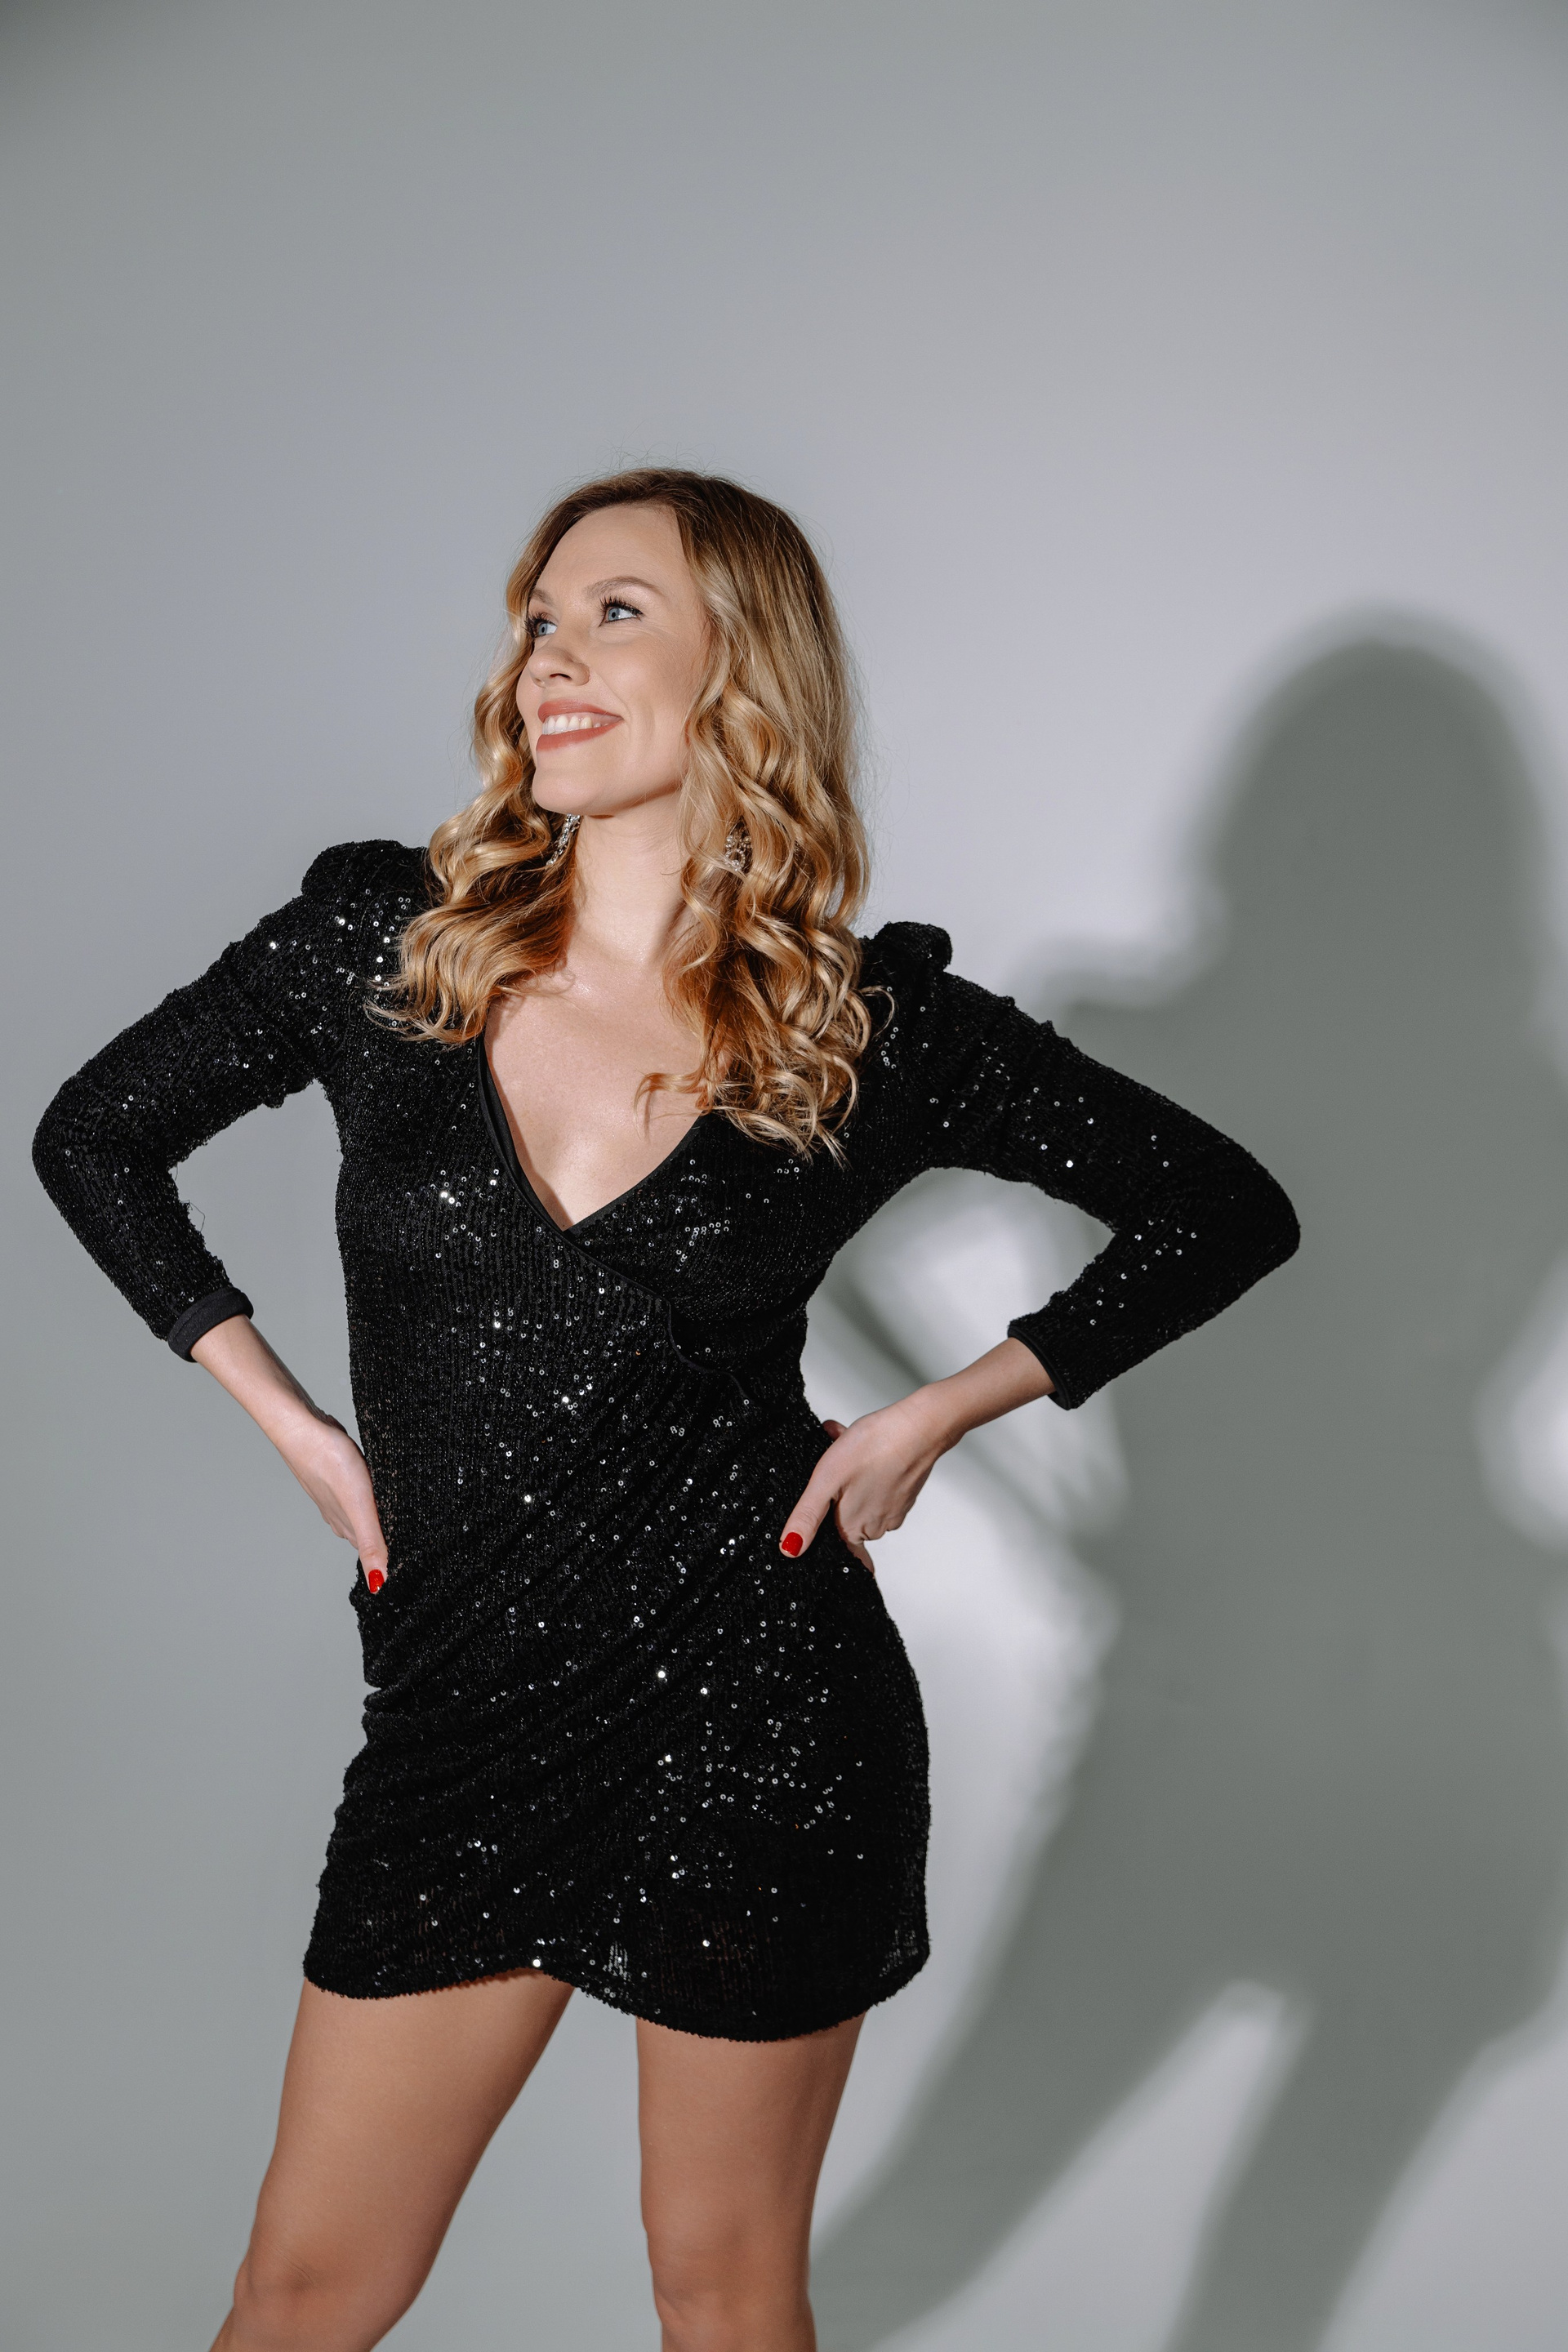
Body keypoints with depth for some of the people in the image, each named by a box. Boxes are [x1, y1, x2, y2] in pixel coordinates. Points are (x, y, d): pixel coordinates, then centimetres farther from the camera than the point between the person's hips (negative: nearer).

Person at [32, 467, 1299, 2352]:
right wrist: (293, 1423, 4)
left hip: (754, 1711, -2)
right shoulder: (383, 937, -2)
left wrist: (936, 1414, -2)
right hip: (462, 1707, 2)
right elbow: (93, 1137, 11)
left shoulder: (877, 1022, -5)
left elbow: (1225, 1211, 5)